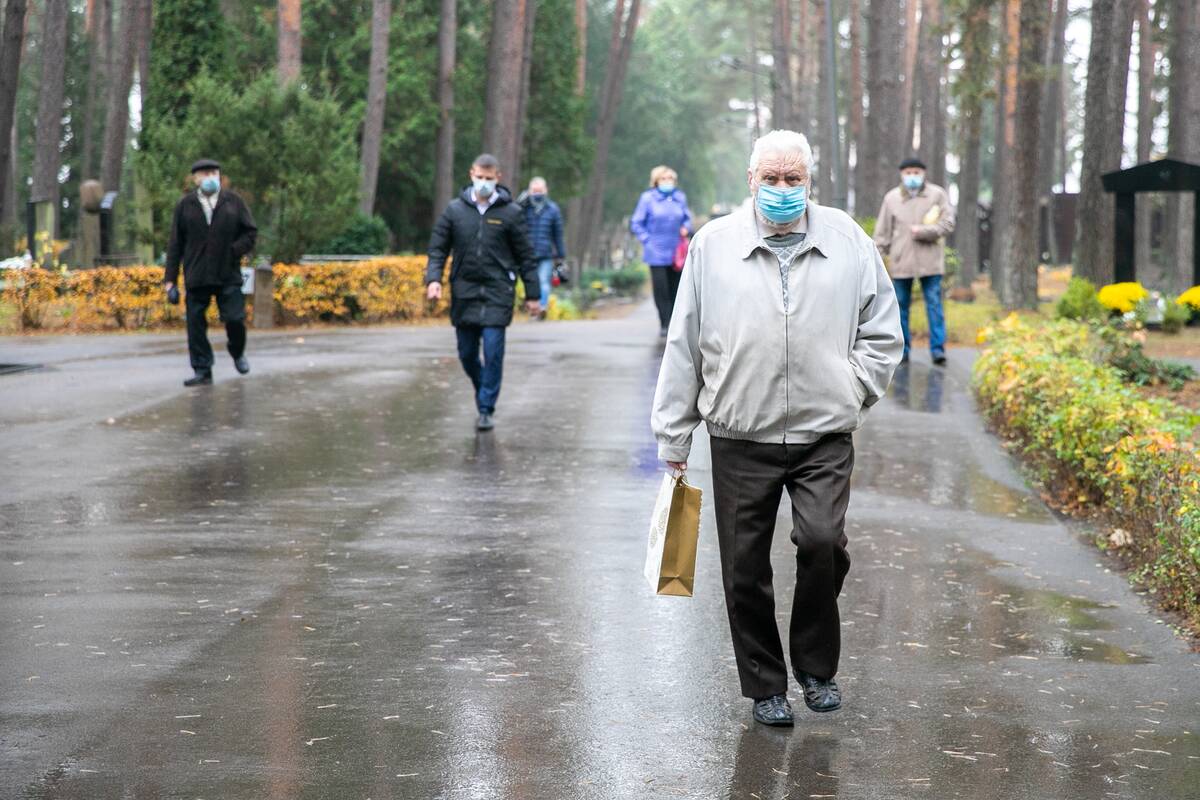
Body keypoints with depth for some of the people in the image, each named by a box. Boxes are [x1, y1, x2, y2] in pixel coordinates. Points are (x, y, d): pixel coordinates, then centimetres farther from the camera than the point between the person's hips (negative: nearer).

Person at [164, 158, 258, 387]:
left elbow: (251, 232, 8)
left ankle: (237, 353, 24)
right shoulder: (185, 206, 6)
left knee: (235, 319, -6)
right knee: (195, 324, -1)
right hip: (196, 278, 1)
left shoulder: (234, 202, 6)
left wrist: (233, 252, -8)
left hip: (228, 275, -1)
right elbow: (175, 245, 7)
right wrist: (170, 279, 3)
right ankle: (202, 370, 7)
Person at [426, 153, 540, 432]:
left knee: (493, 351, -9)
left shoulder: (510, 212, -1)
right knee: (467, 353, 9)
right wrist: (433, 278, -8)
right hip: (464, 292, 3)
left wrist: (532, 295, 2)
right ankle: (484, 390, 35)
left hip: (497, 293, -3)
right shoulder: (455, 209, 4)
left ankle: (486, 409, -1)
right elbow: (438, 248, 8)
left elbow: (526, 257, 3)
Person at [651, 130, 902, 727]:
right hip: (740, 438, 1)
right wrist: (673, 436, 8)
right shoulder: (713, 245, 5)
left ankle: (817, 666, 5)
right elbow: (683, 347, 8)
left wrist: (849, 391, 1)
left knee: (821, 542, -18)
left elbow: (882, 335, 14)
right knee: (745, 569, 3)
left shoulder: (848, 242, 7)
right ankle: (765, 685, 19)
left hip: (824, 436, -1)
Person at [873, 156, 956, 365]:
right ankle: (902, 349, 13)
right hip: (901, 261, 2)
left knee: (934, 305, -4)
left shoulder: (937, 195, 4)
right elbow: (882, 232, 10)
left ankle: (938, 349, -1)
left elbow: (948, 224, -2)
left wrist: (923, 231, -14)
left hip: (930, 261, -2)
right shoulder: (891, 198, 9)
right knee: (901, 306, 5)